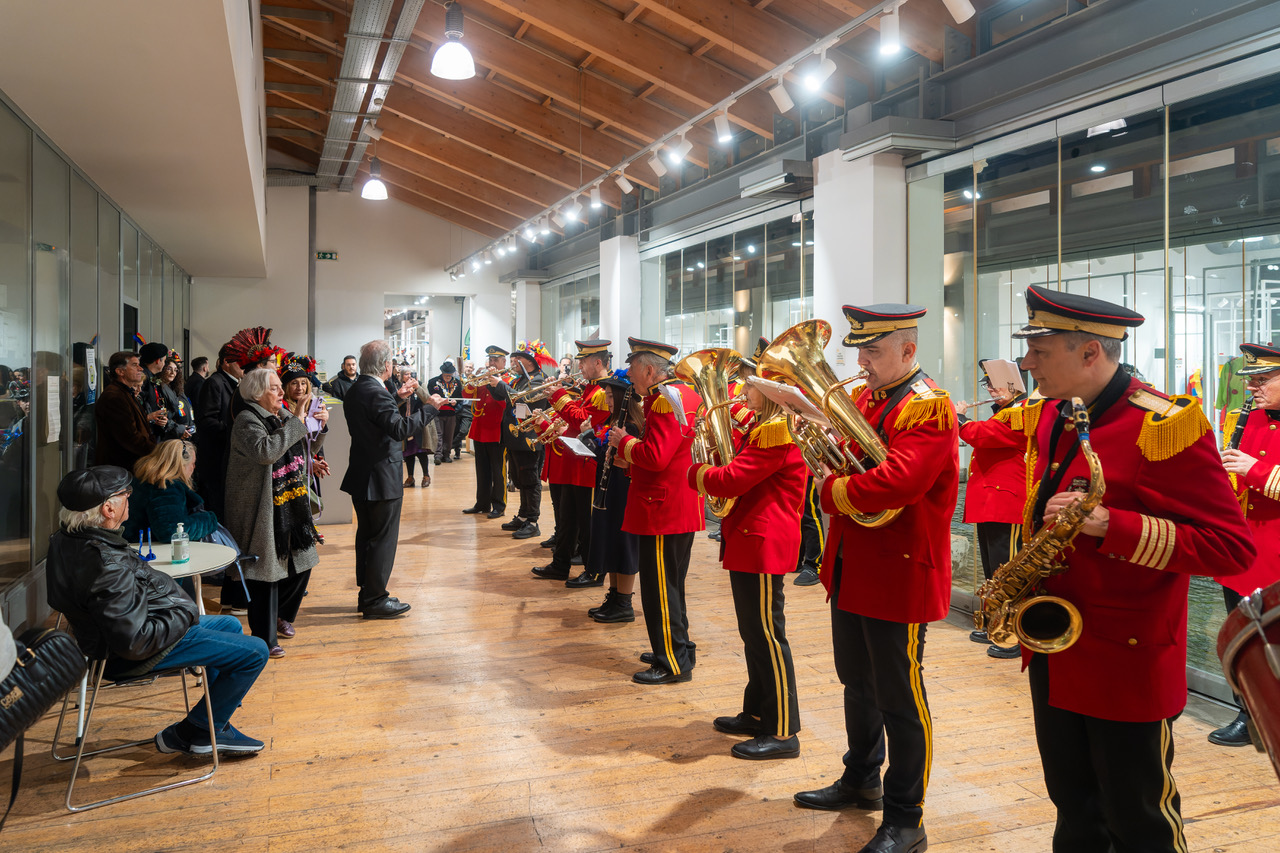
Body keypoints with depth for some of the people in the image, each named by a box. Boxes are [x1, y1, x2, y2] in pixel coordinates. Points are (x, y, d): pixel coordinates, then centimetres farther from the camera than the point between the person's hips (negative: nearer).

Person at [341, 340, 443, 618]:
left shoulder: (354, 391, 8)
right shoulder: (376, 393, -21)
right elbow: (399, 430, -28)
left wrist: (397, 397, 18)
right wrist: (430, 407, -21)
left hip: (361, 477, 10)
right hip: (382, 479, -10)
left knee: (366, 536, 17)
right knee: (383, 539, -1)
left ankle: (367, 594, 26)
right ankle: (376, 600, 5)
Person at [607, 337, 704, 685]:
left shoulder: (665, 401, -19)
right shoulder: (685, 393, 13)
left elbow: (655, 457, -27)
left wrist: (624, 442, -11)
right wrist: (631, 447, 7)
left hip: (664, 509, -10)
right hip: (680, 508, 10)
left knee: (660, 588, -2)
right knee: (669, 584, 20)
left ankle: (673, 664, 6)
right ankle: (679, 649, 30)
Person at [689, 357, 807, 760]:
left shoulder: (777, 432, -18)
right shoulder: (763, 427, 16)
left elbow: (731, 480, -22)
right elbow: (745, 477, 18)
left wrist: (696, 472, -6)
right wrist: (712, 471, 3)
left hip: (763, 544, -11)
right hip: (749, 542, 11)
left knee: (768, 636, -4)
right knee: (754, 634, 18)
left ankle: (783, 733, 5)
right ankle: (757, 713, 30)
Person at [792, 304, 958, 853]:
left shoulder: (929, 407, -17)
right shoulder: (863, 398, 10)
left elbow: (896, 482, -31)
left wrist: (831, 491, -18)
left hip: (899, 573, -8)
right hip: (851, 569, 8)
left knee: (899, 697, 3)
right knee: (857, 682, 21)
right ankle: (861, 779, 41)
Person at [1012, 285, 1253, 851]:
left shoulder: (1164, 427, -19)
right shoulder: (1052, 417, 6)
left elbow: (1231, 547, -21)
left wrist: (1108, 524, -29)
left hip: (1126, 661, -7)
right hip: (1054, 651, 7)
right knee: (1074, 807, 22)